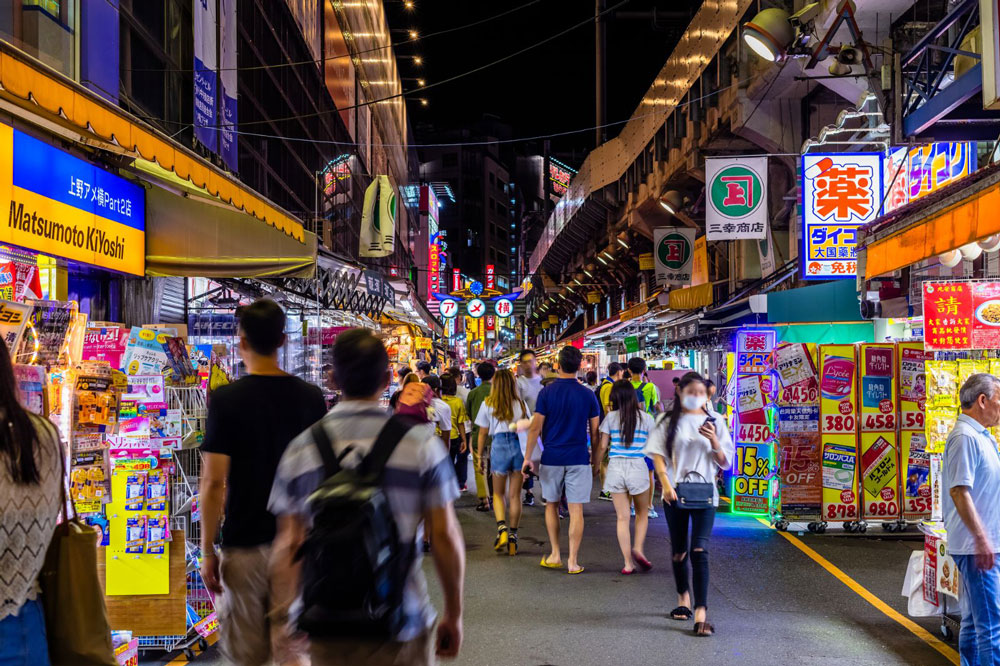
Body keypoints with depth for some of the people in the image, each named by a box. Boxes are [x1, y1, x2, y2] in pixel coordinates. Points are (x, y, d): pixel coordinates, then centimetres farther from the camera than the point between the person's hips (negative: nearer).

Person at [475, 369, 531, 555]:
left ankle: (502, 528, -9)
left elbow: (483, 433, 4)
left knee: (498, 494, 13)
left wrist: (480, 456, 12)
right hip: (519, 446, 1)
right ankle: (513, 536, 8)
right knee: (515, 496, 8)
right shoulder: (521, 404, 6)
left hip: (499, 446, -1)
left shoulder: (488, 404, 3)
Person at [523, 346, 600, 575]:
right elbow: (595, 432, 4)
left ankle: (555, 555, 19)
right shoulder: (588, 394, 0)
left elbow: (535, 427, -6)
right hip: (578, 459, 0)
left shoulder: (547, 392, -4)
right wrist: (596, 460, 15)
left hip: (552, 458, 0)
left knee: (551, 505, 16)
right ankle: (573, 561, 2)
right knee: (576, 510, 2)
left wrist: (527, 457, 1)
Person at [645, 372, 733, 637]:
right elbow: (658, 455, -2)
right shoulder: (669, 422, 4)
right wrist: (666, 483, -17)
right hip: (675, 494, 1)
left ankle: (700, 614, -15)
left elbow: (725, 462, 5)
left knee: (699, 551, -13)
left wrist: (714, 441, -13)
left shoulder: (715, 422, 5)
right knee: (678, 551, 12)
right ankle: (683, 598, 35)